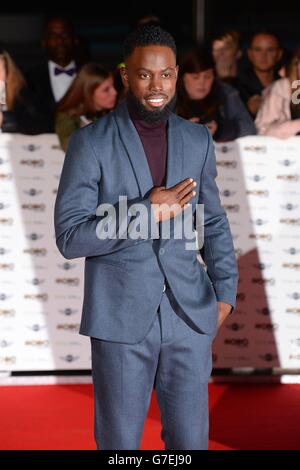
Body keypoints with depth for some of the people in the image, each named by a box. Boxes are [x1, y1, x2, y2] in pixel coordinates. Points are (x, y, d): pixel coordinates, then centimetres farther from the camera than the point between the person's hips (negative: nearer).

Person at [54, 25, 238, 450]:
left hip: (189, 316, 3)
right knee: (119, 441, 7)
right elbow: (69, 237, -10)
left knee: (191, 439, 9)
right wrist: (147, 213, -18)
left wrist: (225, 291, 5)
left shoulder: (197, 140, 6)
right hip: (121, 319, -3)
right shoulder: (90, 143, -6)